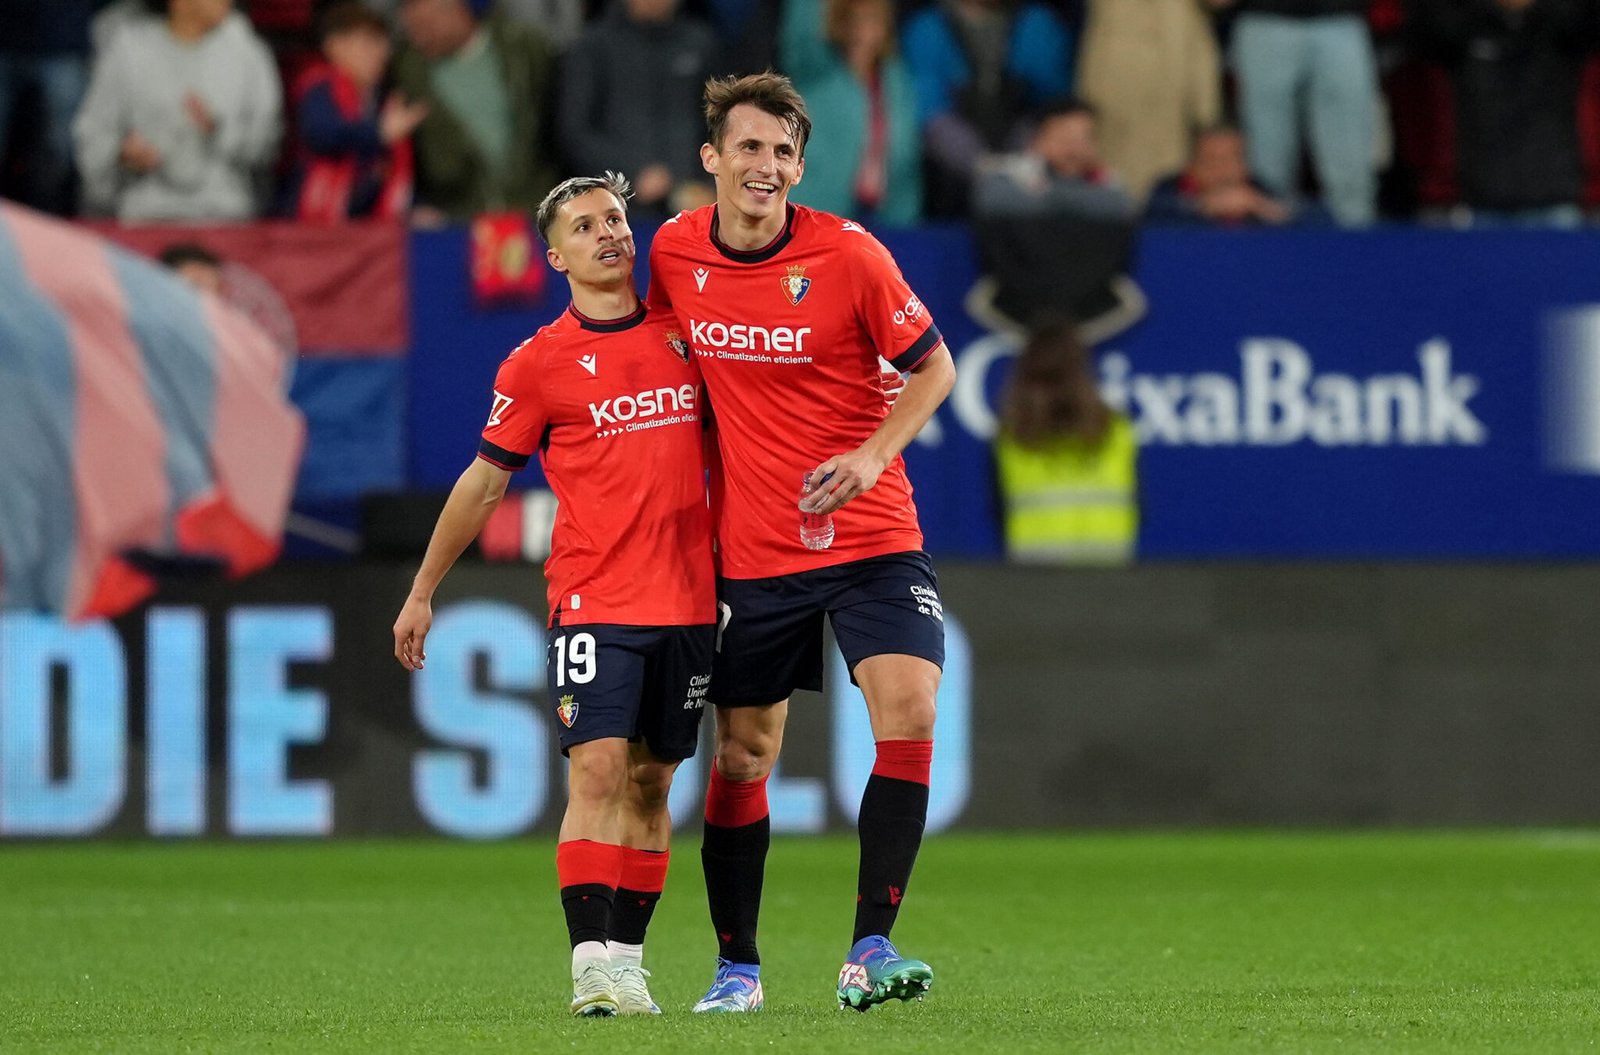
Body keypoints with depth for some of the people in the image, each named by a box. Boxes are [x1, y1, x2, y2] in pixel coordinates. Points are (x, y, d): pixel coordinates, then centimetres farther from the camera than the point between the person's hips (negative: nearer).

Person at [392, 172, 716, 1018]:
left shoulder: (683, 334, 8)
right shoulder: (538, 364, 0)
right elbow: (485, 481, 8)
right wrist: (422, 592, 10)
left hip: (688, 595, 3)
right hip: (594, 599, -3)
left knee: (651, 783, 5)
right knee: (597, 769, -15)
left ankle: (626, 959, 10)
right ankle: (593, 964, -18)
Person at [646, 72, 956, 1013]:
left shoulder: (849, 255, -11)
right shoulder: (675, 253, -2)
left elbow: (932, 368, -2)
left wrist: (872, 454, -17)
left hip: (869, 537, -3)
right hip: (751, 552, 3)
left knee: (909, 711, -20)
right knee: (742, 757, 7)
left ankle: (870, 952, -17)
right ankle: (737, 967, 21)